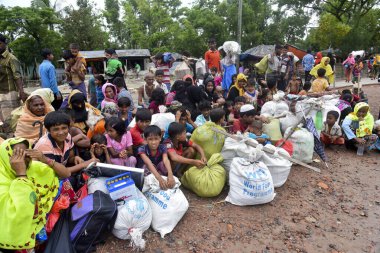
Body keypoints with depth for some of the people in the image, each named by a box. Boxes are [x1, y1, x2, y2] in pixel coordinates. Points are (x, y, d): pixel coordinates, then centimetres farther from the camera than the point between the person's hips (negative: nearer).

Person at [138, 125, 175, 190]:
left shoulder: (162, 147, -18)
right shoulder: (142, 149, -24)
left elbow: (166, 160, -37)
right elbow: (149, 163, -40)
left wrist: (170, 175, -58)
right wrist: (159, 178, -57)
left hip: (159, 170, 1)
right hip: (148, 172, -1)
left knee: (163, 164, -30)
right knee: (146, 166, -34)